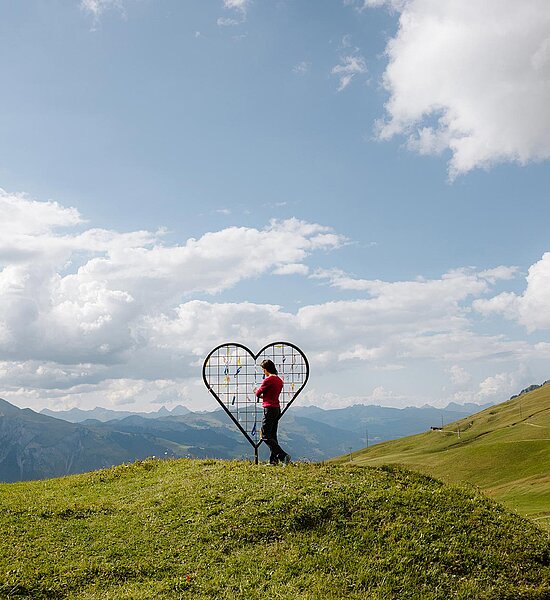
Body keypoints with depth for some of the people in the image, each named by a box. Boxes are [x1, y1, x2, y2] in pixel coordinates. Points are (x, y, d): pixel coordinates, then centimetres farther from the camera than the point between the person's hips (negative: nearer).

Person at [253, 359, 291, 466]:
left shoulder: (268, 380, -14)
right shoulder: (279, 380, 12)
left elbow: (258, 393, -5)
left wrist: (256, 390, 17)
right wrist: (262, 395, 17)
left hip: (270, 409, -9)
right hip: (277, 409, 9)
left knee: (266, 436, -5)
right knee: (273, 436, 14)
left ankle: (283, 455, -15)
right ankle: (274, 460, 14)